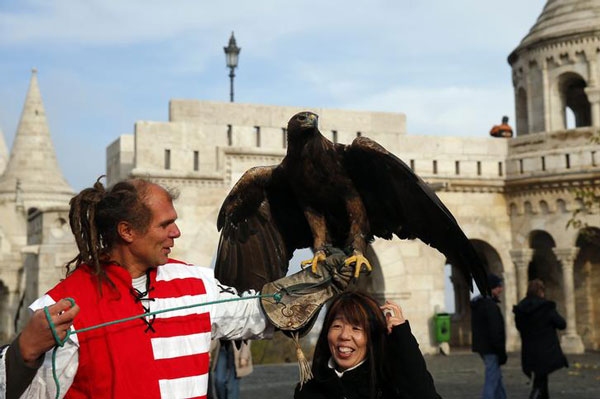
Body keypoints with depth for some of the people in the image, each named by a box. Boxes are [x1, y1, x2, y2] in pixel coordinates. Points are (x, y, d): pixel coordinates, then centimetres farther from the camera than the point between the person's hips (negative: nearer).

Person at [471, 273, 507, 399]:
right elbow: (495, 332, -21)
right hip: (490, 349, -10)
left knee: (496, 376, 19)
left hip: (481, 346, 10)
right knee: (492, 380, -7)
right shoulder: (490, 306, -18)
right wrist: (501, 352, -15)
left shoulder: (477, 304, 13)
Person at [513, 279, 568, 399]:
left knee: (541, 379, 22)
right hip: (546, 352, -5)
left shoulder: (520, 308, -1)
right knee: (540, 382, 0)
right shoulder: (546, 307, -15)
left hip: (529, 352, 5)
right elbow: (562, 324, -7)